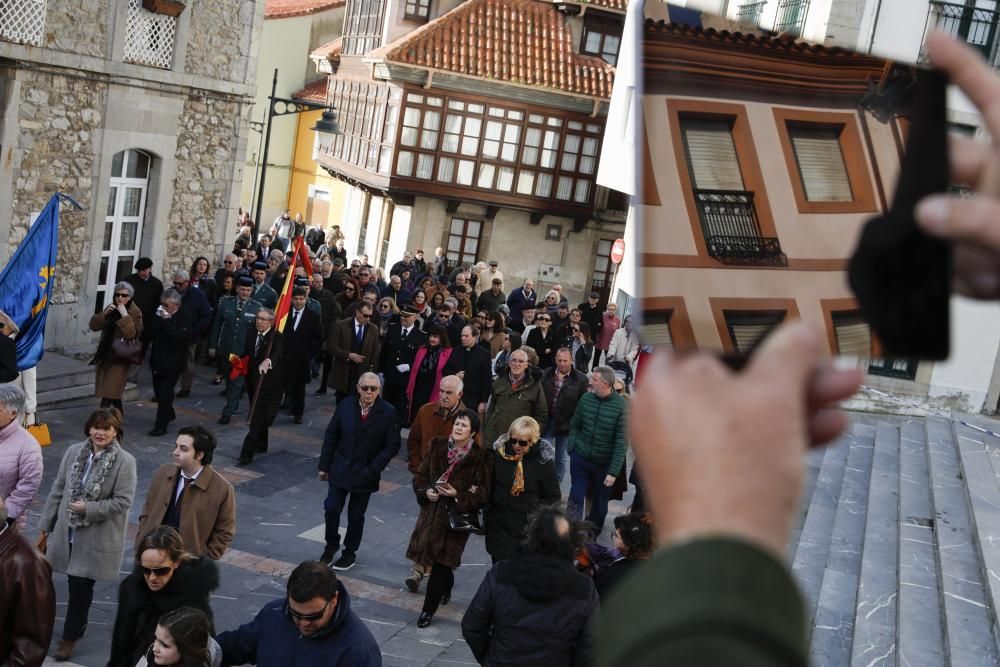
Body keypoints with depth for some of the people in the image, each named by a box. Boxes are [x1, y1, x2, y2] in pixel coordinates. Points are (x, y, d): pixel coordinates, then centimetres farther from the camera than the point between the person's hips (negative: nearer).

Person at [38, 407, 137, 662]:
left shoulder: (125, 462, -13)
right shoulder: (74, 452, 1)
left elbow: (122, 501, -15)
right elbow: (58, 489, 7)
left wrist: (88, 509, -22)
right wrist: (46, 524, 10)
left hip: (97, 536, -4)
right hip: (68, 531, 4)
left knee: (81, 586, 3)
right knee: (75, 583, 13)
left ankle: (70, 636, 18)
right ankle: (78, 624, 35)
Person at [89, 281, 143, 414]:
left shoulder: (135, 312, -11)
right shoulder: (111, 308, 9)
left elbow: (132, 334, -25)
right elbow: (93, 325, 3)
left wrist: (125, 315, -29)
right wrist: (105, 313, -12)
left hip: (120, 358, -7)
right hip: (105, 354, 7)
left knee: (109, 393, -11)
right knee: (114, 393, 15)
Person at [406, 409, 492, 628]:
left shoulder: (481, 457, -11)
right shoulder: (438, 446, 1)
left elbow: (483, 493, -9)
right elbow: (420, 475, 7)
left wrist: (457, 494, -20)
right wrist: (426, 491, -12)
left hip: (458, 515, -4)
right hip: (432, 510, 4)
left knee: (441, 560, -3)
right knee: (435, 555, 12)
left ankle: (429, 608, 11)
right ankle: (447, 585, 45)